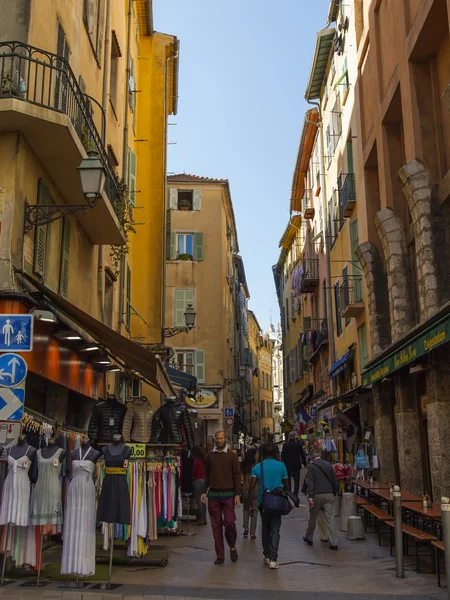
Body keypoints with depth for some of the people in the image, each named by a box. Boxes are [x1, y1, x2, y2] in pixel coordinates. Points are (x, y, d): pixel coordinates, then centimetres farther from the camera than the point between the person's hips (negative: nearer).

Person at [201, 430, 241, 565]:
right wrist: (205, 491, 7)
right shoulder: (210, 456, 8)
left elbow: (237, 475, 0)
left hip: (228, 494, -2)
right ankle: (220, 555, 13)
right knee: (216, 525, 4)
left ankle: (232, 547, 21)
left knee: (229, 522, -6)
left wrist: (237, 494, -6)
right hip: (213, 494, 3)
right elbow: (207, 475, 14)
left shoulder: (232, 455, 0)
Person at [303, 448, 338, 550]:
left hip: (317, 495, -3)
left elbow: (310, 483, -12)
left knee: (313, 518, 14)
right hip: (329, 495, 3)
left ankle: (309, 538, 29)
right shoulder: (329, 465, 10)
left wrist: (310, 497, -14)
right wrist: (334, 494, 22)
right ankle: (334, 543, -3)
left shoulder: (311, 467, -3)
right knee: (331, 519, 1)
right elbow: (334, 481, 13)